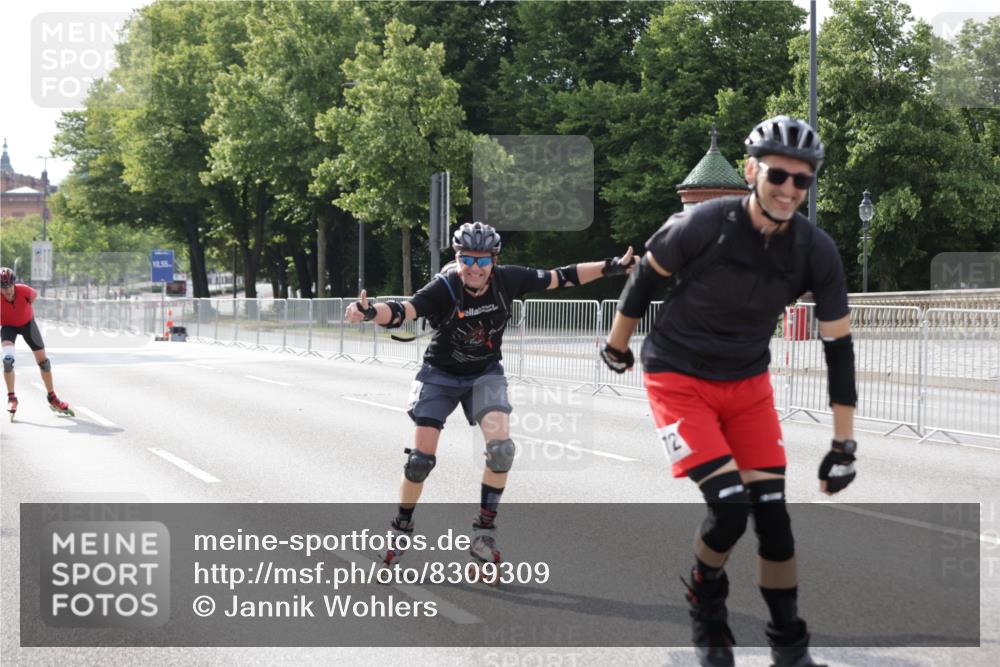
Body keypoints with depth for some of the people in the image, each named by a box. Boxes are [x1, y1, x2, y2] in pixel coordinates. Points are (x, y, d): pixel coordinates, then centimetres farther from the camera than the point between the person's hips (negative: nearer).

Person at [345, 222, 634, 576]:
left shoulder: (506, 280, -18)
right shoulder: (444, 288, -27)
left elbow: (561, 277, -8)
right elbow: (403, 310, -43)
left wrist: (611, 266, -10)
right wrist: (371, 312, -64)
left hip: (485, 374, 2)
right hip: (441, 374, -2)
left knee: (501, 446, -19)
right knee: (421, 458, -6)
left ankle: (484, 531, -5)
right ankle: (401, 530, 18)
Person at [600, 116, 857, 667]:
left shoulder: (815, 252, -12)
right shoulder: (702, 225, -23)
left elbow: (838, 345, -5)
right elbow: (643, 281, -6)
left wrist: (844, 445, -4)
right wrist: (616, 348, 9)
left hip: (748, 384, 4)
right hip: (679, 379, -4)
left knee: (773, 513, -4)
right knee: (730, 507, -17)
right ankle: (705, 603, 13)